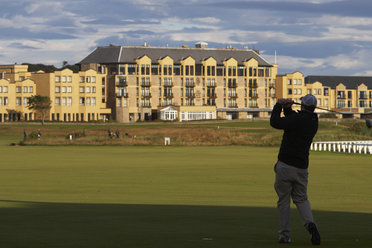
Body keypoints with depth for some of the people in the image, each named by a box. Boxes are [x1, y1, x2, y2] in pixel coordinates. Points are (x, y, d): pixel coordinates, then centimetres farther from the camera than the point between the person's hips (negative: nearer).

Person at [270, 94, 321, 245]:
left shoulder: (299, 118, -14)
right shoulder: (314, 122, 10)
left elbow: (275, 122, -14)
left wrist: (278, 105, 0)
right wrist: (287, 108, 8)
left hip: (286, 165, -6)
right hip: (302, 168, 6)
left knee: (283, 200, 4)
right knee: (301, 199, 14)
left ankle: (285, 235, 4)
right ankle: (310, 224, -14)